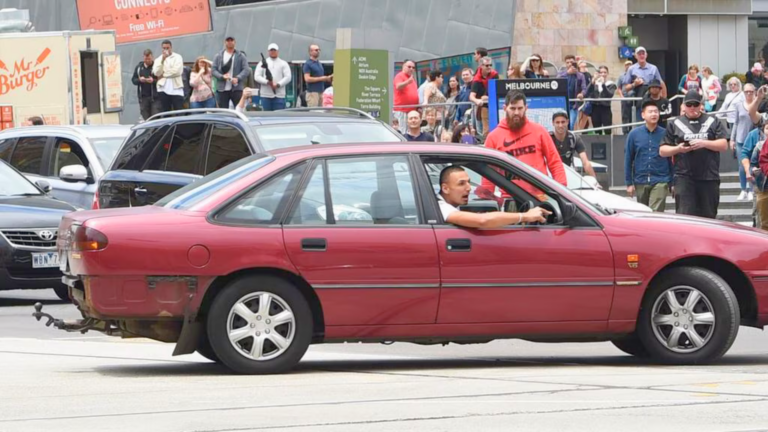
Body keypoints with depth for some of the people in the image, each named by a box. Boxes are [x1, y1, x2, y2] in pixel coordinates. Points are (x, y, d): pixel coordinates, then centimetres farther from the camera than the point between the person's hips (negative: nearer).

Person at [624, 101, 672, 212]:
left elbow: (671, 160, 2)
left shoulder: (665, 134, -1)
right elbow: (628, 160, 5)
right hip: (640, 181, 3)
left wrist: (673, 182, 0)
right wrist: (629, 183, 3)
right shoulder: (634, 134, 2)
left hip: (660, 182, -3)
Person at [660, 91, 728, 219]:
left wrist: (704, 143, -11)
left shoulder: (712, 122, 11)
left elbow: (723, 145, 4)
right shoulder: (675, 124, 12)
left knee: (708, 217, 5)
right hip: (684, 178, -1)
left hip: (709, 178, 1)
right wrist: (678, 149, -8)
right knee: (685, 215, -11)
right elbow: (662, 151, 11)